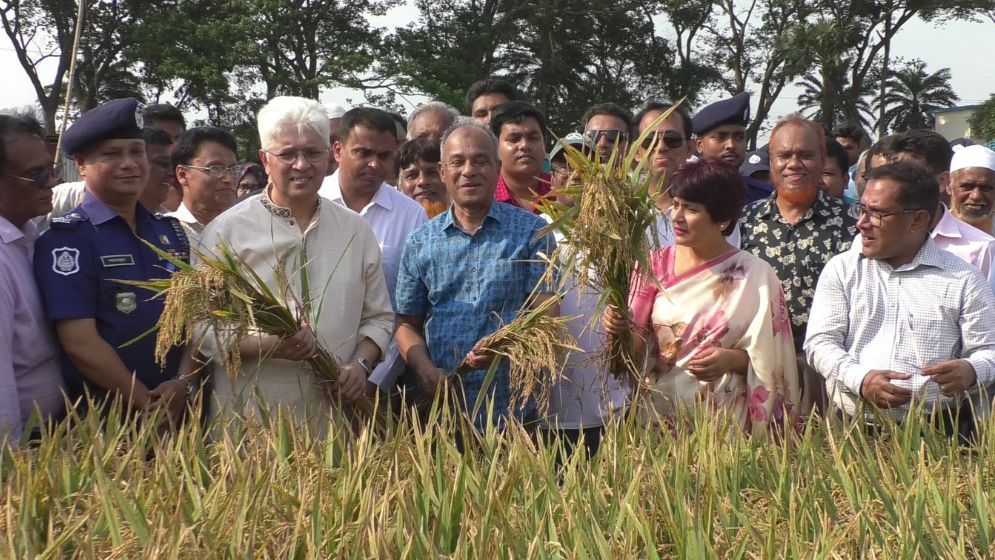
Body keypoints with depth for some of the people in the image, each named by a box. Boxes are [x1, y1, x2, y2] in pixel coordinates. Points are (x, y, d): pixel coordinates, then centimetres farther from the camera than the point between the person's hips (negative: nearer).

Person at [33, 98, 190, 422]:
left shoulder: (171, 231, 9)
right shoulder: (65, 238, -10)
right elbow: (80, 342, -16)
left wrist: (183, 384, -9)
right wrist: (148, 403, -15)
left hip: (177, 410, 5)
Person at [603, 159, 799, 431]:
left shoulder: (756, 276, -6)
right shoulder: (657, 264, 0)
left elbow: (769, 359, -3)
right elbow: (639, 345, 4)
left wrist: (734, 359, -20)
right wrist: (620, 327, -15)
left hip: (724, 418, -2)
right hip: (659, 412, 2)